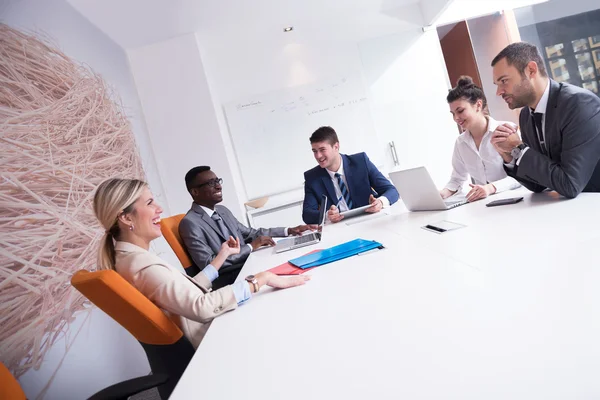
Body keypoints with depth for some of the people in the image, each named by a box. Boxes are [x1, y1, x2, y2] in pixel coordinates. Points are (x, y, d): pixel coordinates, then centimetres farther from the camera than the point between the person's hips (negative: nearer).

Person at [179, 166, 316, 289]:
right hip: (226, 281, -7)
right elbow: (209, 264, -18)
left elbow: (250, 233, 18)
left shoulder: (222, 210, 12)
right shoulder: (190, 223, -12)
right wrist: (251, 247, -17)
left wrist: (289, 231, 8)